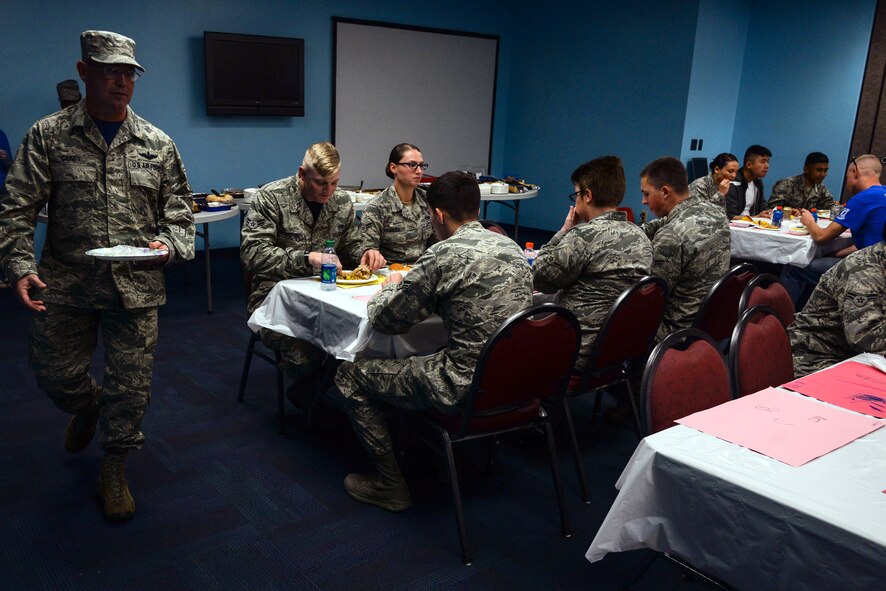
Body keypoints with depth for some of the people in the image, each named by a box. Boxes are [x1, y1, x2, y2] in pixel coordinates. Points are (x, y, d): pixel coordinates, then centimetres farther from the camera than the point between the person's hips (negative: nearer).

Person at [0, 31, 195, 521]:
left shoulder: (157, 144, 5)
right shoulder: (48, 136, 0)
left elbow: (179, 210, 8)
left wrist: (169, 245, -12)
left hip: (137, 287, 0)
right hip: (65, 284, 0)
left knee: (130, 386, 5)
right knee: (56, 375, 13)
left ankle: (114, 471, 27)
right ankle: (89, 407, 49)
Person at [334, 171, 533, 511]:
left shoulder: (444, 254, -17)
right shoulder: (510, 247, 6)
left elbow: (384, 320, -9)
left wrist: (390, 288, 13)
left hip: (468, 388, -8)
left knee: (350, 375, 7)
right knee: (413, 361, 33)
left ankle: (390, 486, 13)